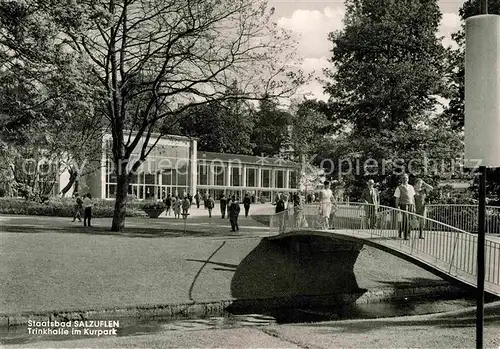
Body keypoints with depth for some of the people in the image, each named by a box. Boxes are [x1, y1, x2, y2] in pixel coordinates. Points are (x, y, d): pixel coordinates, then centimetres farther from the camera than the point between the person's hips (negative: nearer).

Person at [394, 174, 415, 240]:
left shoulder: (411, 187, 15)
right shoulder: (399, 188, 0)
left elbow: (413, 197, 19)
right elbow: (397, 198, -2)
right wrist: (397, 207, -8)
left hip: (410, 205, 5)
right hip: (403, 204, -5)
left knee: (410, 220, 5)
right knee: (405, 220, -9)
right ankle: (405, 235, -5)